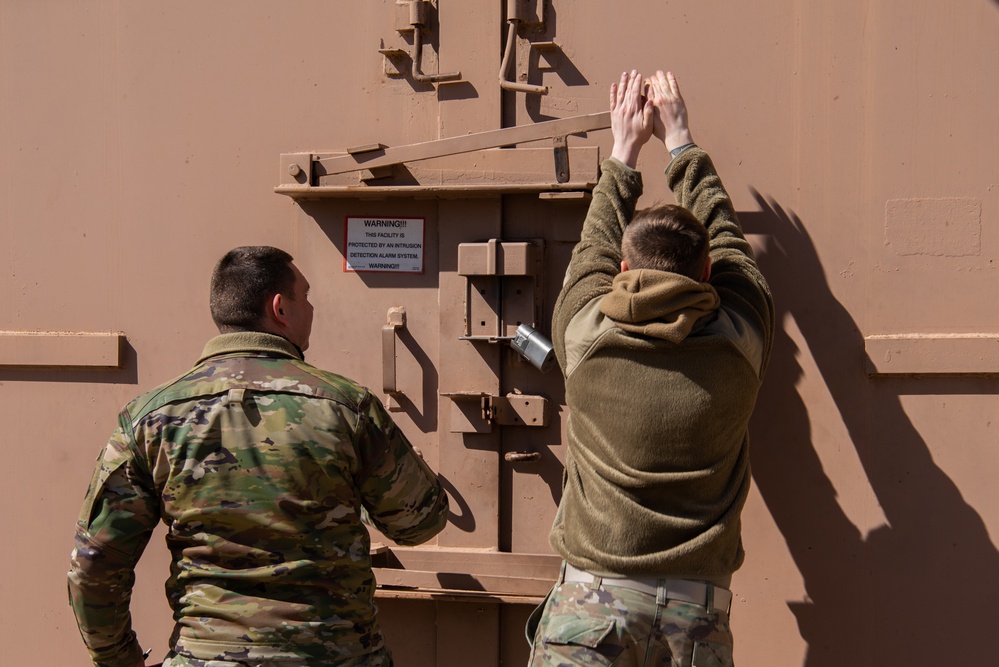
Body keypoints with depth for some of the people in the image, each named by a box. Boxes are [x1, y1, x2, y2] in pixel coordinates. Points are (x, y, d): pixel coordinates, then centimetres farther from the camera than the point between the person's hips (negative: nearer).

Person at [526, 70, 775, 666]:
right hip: (699, 604, 1)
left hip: (594, 596, -1)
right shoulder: (741, 336, 0)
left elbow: (595, 246, 20)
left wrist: (625, 153, 33)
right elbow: (726, 237, 19)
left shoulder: (585, 331, -1)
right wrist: (680, 142, 31)